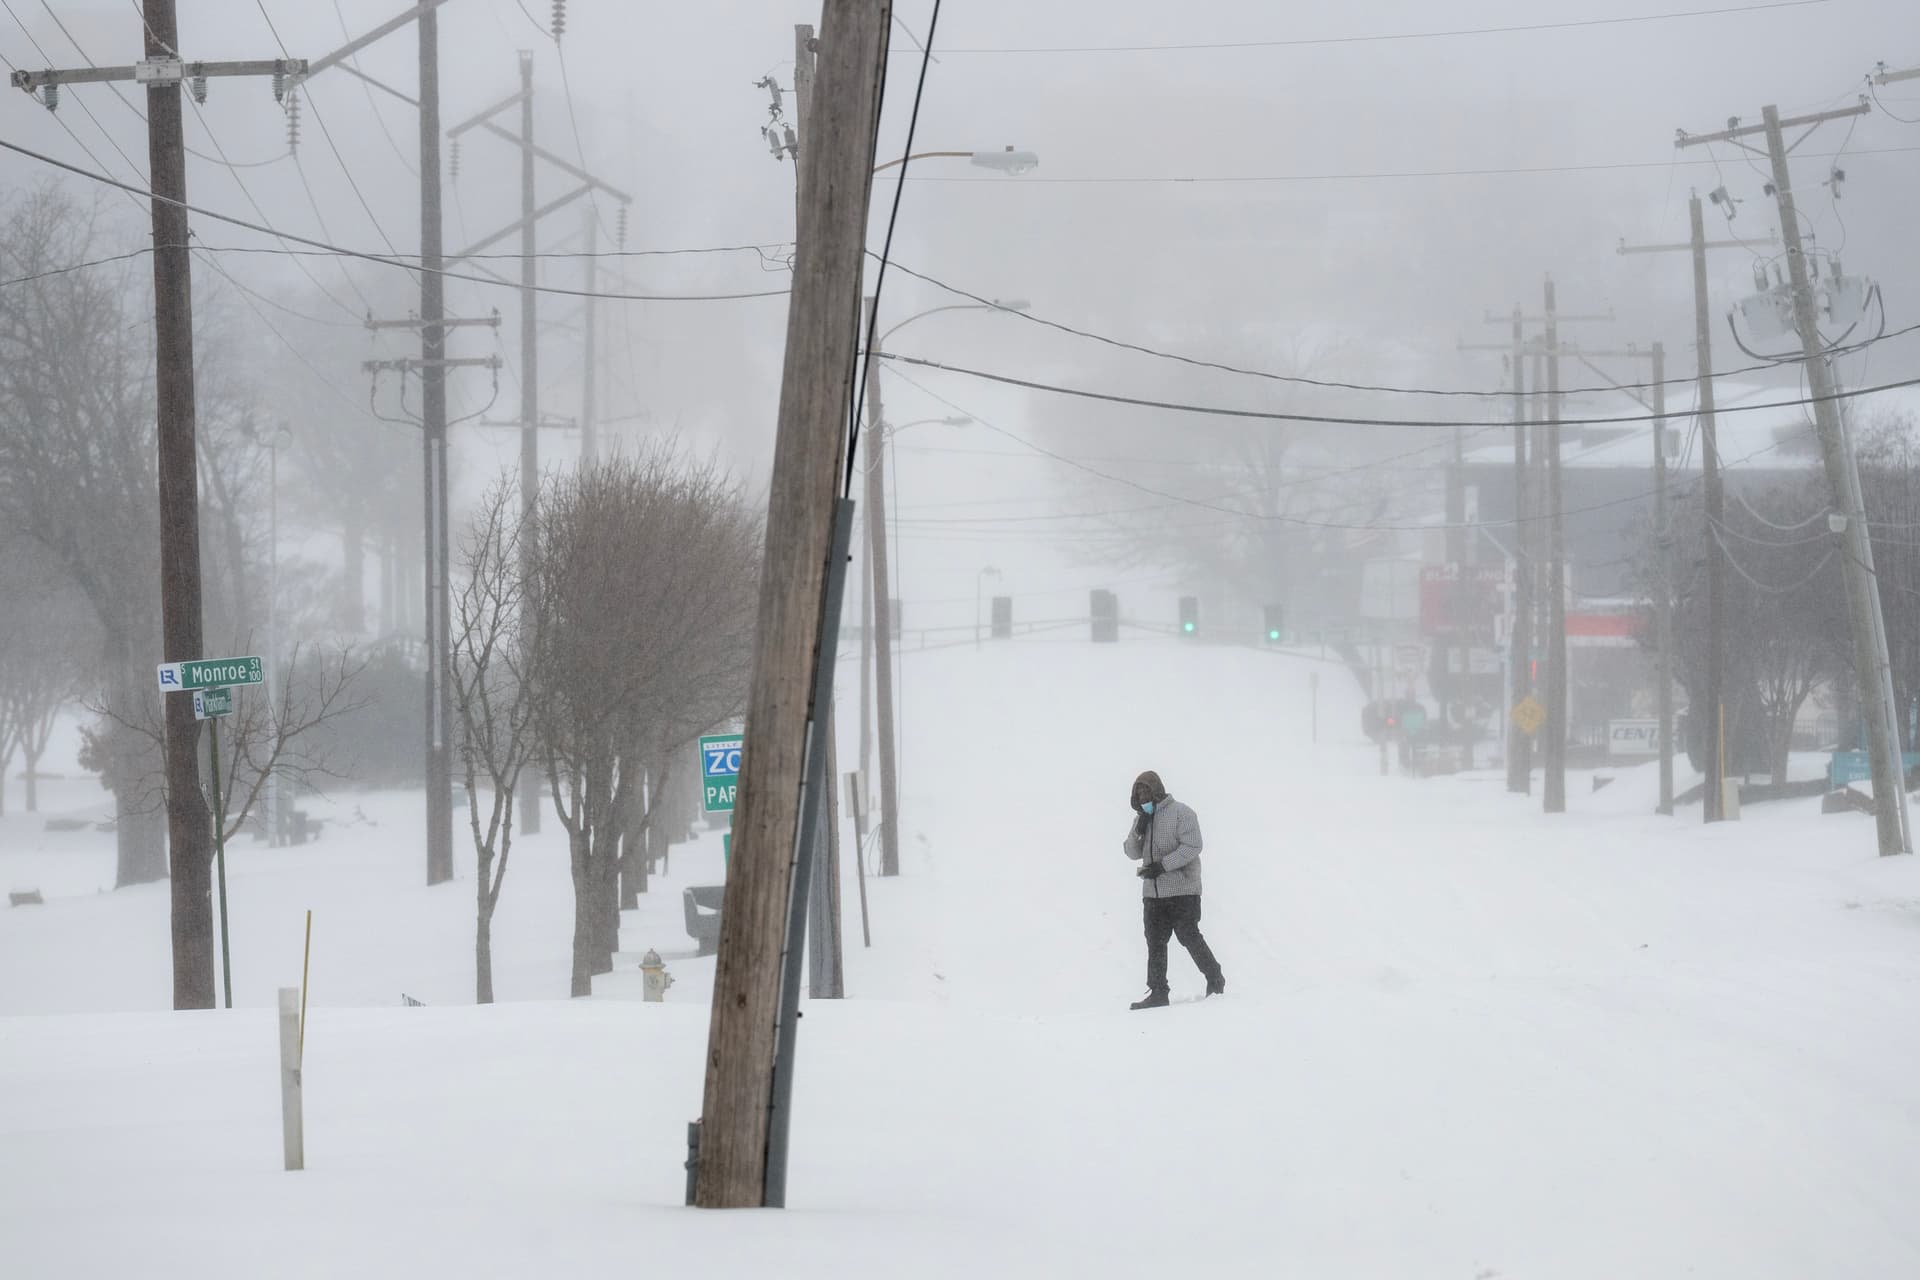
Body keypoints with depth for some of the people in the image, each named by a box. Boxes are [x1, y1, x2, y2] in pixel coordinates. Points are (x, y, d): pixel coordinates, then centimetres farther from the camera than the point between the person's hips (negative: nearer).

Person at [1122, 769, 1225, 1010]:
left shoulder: (1180, 813, -7)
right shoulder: (1142, 818, 14)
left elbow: (1192, 846, -16)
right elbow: (1133, 852, 13)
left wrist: (1163, 865, -21)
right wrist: (1137, 832, -7)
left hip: (1182, 889, -7)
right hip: (1153, 892, 7)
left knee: (1188, 936, -4)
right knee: (1155, 942, 2)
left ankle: (1215, 979, 13)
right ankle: (1158, 993, 4)